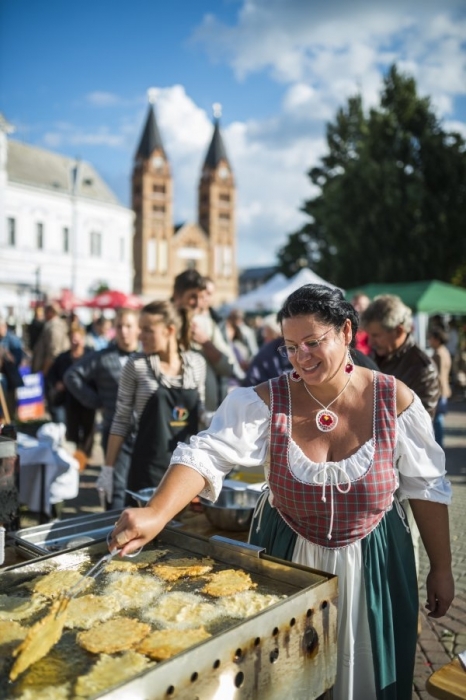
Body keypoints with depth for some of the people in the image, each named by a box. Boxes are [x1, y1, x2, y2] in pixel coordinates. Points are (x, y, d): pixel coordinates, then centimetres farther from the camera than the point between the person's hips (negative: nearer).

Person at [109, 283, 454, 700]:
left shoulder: (393, 399, -13)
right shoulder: (268, 401, -15)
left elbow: (427, 488, -4)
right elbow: (206, 454, -26)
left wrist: (441, 568, 0)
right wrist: (156, 514, -42)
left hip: (372, 565, 0)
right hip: (286, 558, 0)